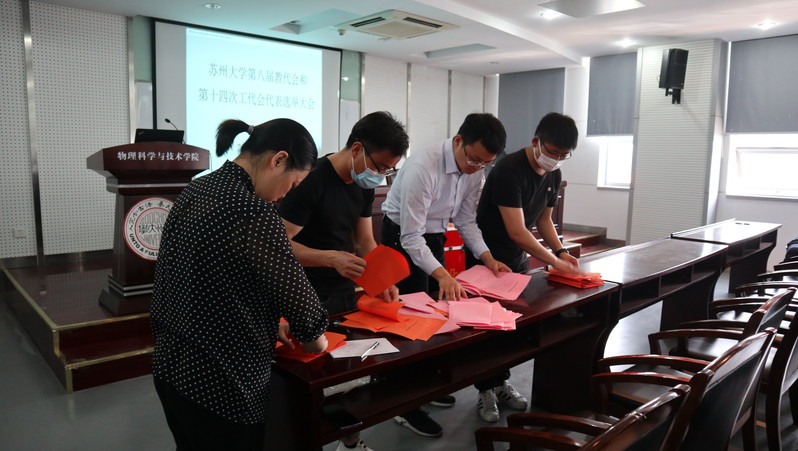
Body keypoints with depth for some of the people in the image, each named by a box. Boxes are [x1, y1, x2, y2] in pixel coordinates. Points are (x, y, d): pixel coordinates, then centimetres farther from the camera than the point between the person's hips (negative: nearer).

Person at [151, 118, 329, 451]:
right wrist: (313, 336, 3)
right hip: (219, 381, -9)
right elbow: (292, 288, -17)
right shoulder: (253, 211, -25)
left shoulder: (196, 190, 4)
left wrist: (267, 325, 12)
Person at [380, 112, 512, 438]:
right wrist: (442, 274, -43)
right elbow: (411, 238, -33)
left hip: (434, 237, 8)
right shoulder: (423, 167, -33)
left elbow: (466, 221, 2)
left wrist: (487, 257, -10)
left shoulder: (475, 171, -10)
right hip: (402, 238, -7)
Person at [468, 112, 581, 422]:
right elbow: (517, 232, -29)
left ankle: (501, 381, 26)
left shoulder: (553, 175, 0)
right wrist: (554, 261, -25)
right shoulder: (509, 170, -26)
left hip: (518, 259, 7)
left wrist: (561, 251, -4)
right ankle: (486, 390, 14)